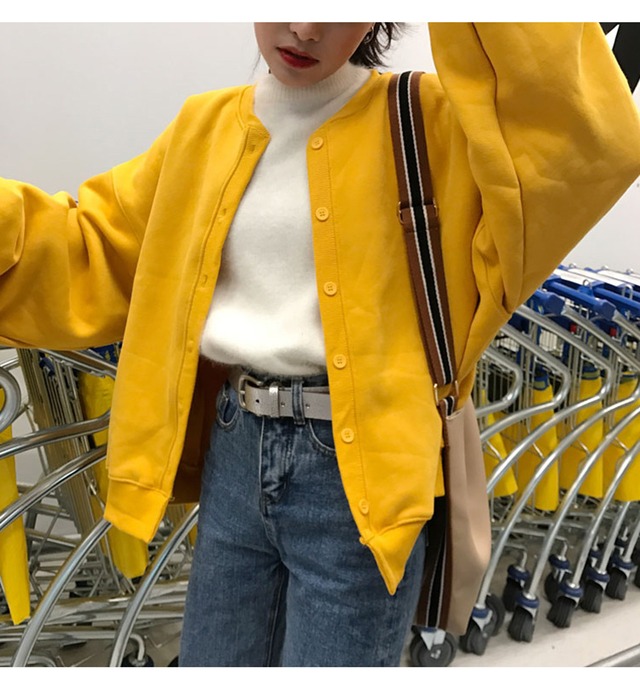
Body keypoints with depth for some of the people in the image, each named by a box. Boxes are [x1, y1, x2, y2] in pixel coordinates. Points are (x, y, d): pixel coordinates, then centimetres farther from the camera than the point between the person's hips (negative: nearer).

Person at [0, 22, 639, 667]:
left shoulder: (428, 120, -3)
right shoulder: (205, 129, 9)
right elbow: (95, 252, 14)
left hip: (361, 471, -4)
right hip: (235, 452, 5)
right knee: (213, 665, 18)